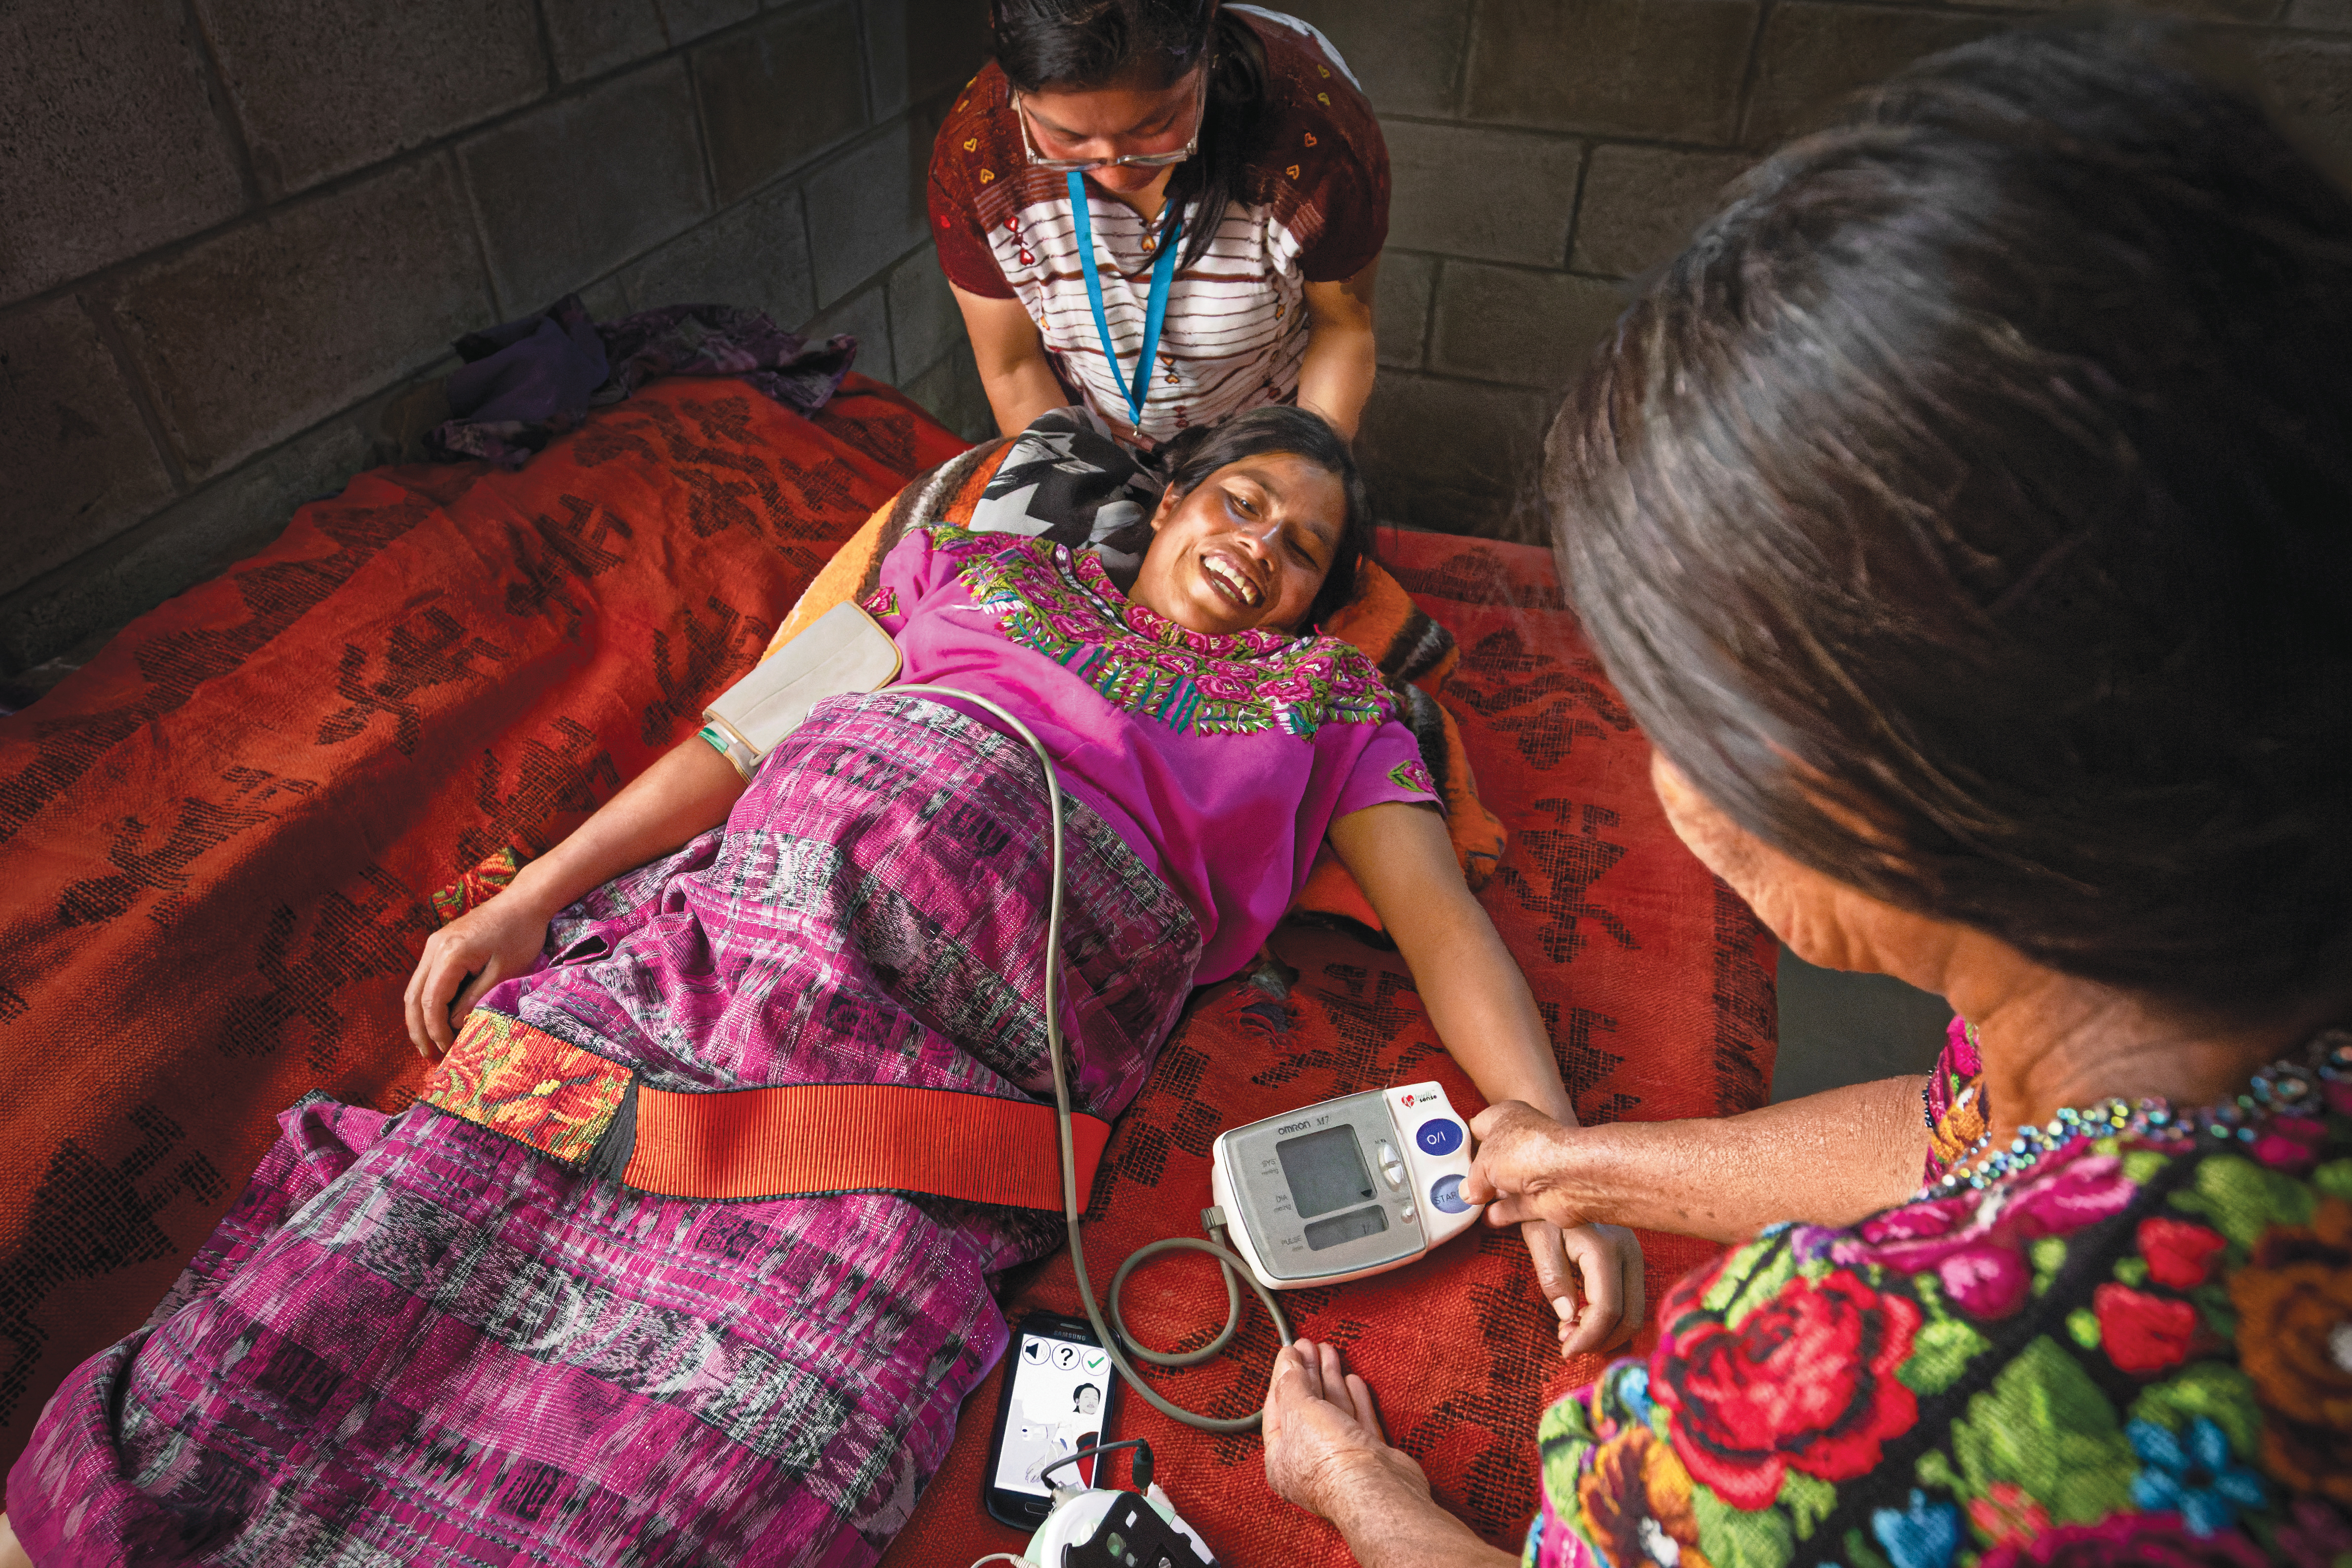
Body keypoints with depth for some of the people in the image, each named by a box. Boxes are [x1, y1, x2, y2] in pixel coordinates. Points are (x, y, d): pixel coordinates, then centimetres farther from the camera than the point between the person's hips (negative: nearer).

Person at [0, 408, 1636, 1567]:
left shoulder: (1323, 693, 21)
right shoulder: (987, 564, 25)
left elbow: (1438, 907, 12)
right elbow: (747, 730, 20)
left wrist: (1552, 1151, -2)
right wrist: (527, 898, 12)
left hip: (964, 1037, -2)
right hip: (763, 879, 3)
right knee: (382, 1248, -11)